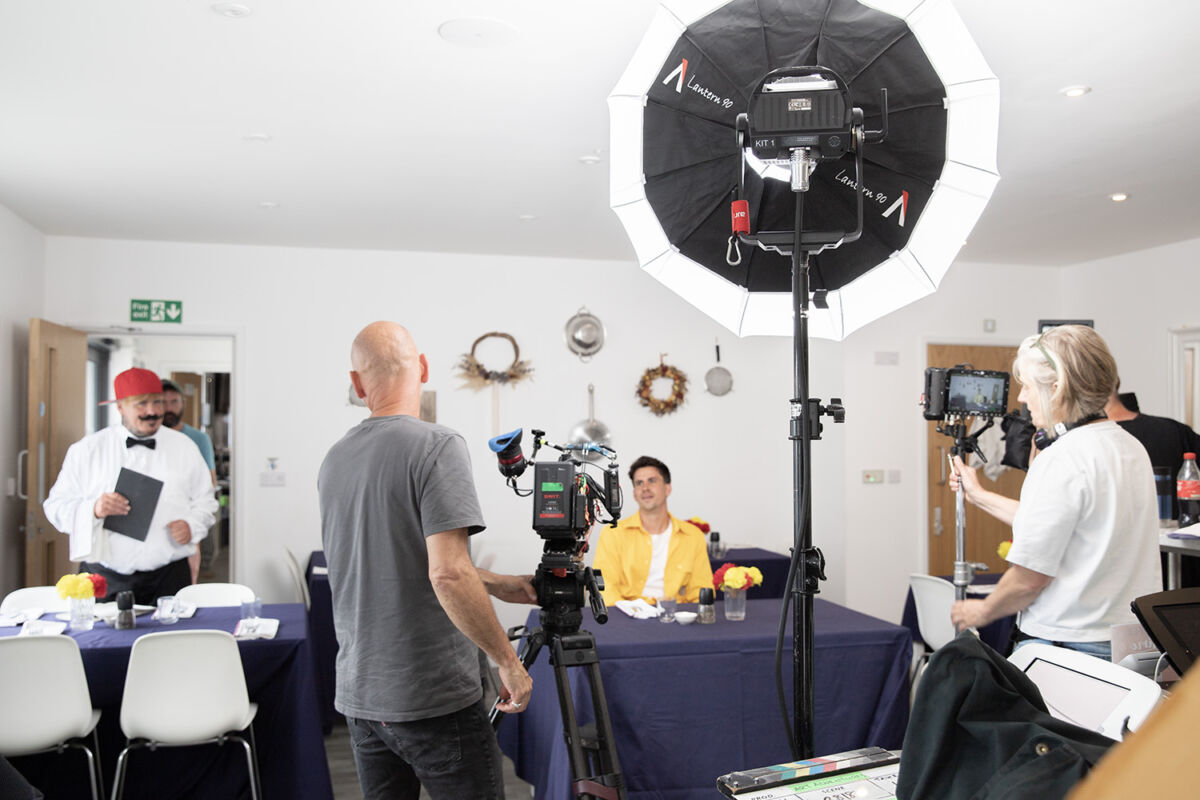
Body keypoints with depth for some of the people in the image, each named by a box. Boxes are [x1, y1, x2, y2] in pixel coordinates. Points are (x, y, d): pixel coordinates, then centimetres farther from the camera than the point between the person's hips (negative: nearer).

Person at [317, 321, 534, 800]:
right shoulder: (437, 447, -15)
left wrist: (496, 585, 17)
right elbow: (447, 574, -24)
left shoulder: (334, 460, 8)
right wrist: (508, 661, -13)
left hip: (358, 696, 7)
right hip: (435, 700, -7)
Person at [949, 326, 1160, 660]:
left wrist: (982, 612, 2)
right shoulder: (1132, 448, 10)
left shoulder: (1062, 460, -19)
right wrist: (979, 496, 29)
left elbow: (1030, 577, -17)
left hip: (1069, 646, -9)